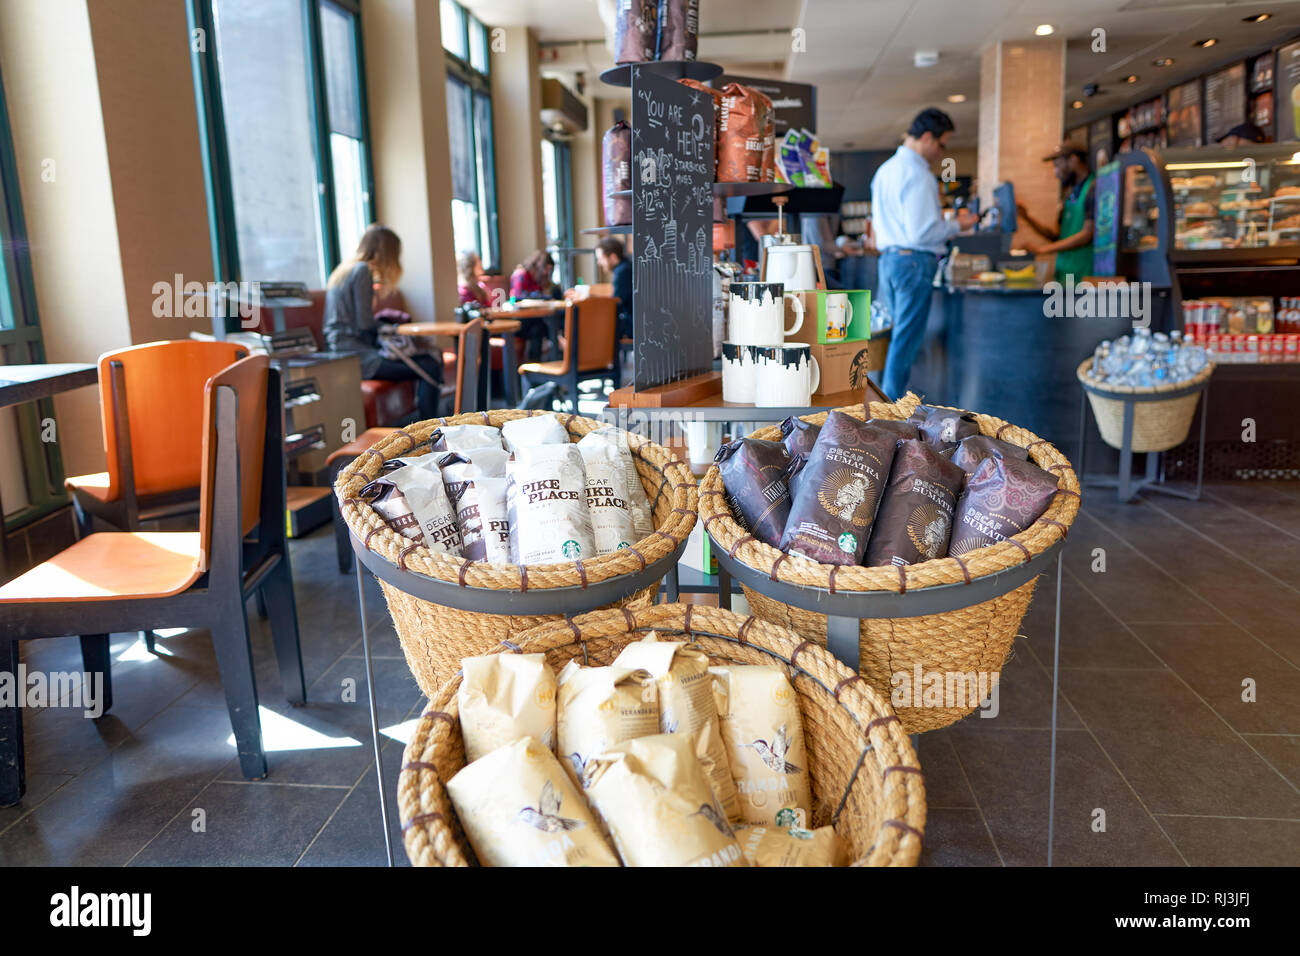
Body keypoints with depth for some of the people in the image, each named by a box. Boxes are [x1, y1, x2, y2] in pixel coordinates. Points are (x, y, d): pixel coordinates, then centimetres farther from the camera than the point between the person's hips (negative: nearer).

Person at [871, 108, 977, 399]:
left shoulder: (885, 169, 15)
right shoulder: (917, 174, -14)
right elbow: (922, 232, -19)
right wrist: (957, 225, -3)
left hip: (888, 259, 9)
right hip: (914, 262, -9)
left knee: (900, 335, 15)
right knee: (906, 340, -4)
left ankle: (890, 401, 18)